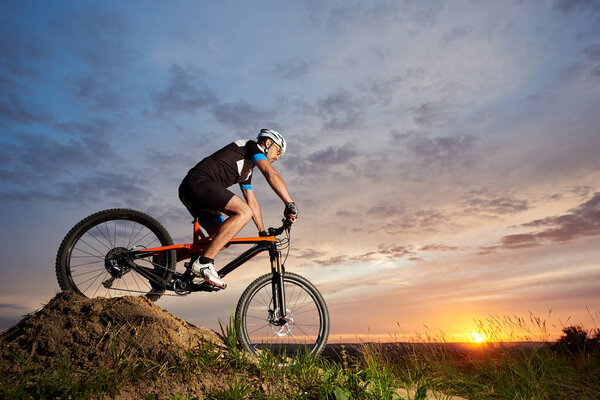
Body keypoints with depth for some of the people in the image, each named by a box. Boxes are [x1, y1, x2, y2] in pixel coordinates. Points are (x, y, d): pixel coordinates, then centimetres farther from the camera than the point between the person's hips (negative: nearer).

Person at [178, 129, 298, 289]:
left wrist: (263, 232, 26)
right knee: (244, 212, -23)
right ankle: (204, 263, -25)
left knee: (221, 238, 7)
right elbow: (271, 174, -14)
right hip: (199, 182, -10)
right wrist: (290, 204, -21)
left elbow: (252, 201, 28)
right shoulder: (253, 146, 3)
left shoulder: (247, 169, 29)